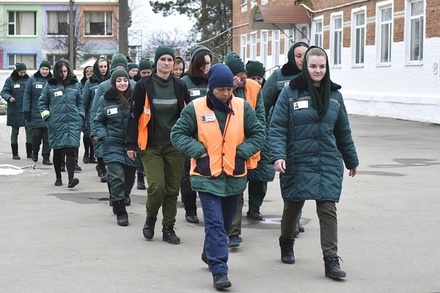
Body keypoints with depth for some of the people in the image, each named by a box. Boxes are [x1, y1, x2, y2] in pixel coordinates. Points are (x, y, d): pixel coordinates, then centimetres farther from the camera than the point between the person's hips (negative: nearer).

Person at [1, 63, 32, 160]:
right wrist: (9, 97, -25)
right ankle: (15, 153, 14)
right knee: (15, 132, 7)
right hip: (14, 111, -2)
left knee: (29, 130, -1)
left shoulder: (28, 79, 4)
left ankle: (29, 153, 7)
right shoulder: (10, 80, -3)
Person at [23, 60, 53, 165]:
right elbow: (27, 96, 3)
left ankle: (46, 157, 7)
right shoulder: (32, 80, 3)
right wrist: (26, 110, -4)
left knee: (47, 137, -1)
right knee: (36, 135, 1)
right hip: (35, 114, 0)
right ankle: (35, 152, 27)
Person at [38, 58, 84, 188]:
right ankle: (58, 178, 21)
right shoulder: (50, 85, 3)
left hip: (73, 122, 0)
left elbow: (80, 102, 19)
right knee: (57, 151, 7)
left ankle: (71, 179, -18)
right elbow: (41, 102, 10)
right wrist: (47, 117, -1)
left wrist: (81, 116, 8)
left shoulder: (75, 85, 8)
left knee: (70, 150, -11)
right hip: (56, 123, 0)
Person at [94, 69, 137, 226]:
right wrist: (103, 135, -4)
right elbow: (99, 121, 12)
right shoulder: (105, 100, 1)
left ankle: (119, 203, 39)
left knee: (129, 179, 13)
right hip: (113, 145, -2)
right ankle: (121, 213, -7)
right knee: (117, 178, -15)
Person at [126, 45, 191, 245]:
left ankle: (168, 229, 18)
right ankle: (150, 219, 16)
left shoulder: (180, 87, 5)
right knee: (157, 186, -12)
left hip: (175, 146, 3)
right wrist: (131, 144, -3)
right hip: (151, 146, -3)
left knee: (172, 189, 5)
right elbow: (134, 116, 0)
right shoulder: (144, 86, -3)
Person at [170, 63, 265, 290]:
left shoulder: (242, 107, -2)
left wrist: (244, 151, -9)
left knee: (225, 221, 19)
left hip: (234, 176, 4)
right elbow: (177, 134, -3)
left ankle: (210, 253, 43)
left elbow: (258, 133, 5)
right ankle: (219, 271, -10)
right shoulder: (195, 108, -8)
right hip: (207, 177, -4)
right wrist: (198, 150, -14)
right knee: (215, 223, -10)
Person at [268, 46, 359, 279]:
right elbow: (277, 128, -7)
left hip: (328, 164, 2)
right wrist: (278, 155, -20)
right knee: (292, 207, 13)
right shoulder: (290, 92, -5)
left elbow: (343, 131, 15)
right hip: (297, 162, -2)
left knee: (327, 209, -4)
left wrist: (351, 160, 21)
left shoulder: (334, 95, 7)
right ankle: (286, 244, 38)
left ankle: (331, 260, -3)